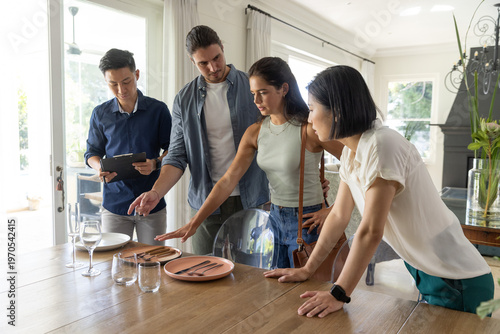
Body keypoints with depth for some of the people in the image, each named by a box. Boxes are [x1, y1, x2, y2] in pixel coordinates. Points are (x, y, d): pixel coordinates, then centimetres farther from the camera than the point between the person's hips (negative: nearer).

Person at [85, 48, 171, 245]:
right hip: (114, 203, 1)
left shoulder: (158, 109, 0)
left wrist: (155, 163, -17)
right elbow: (92, 152, 12)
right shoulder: (100, 114, 6)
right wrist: (101, 169, -10)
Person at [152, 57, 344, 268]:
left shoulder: (309, 128, -16)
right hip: (275, 219, 6)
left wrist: (332, 211, -13)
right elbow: (228, 181, -2)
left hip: (307, 221, -5)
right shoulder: (255, 132, 1)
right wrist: (193, 223, -7)